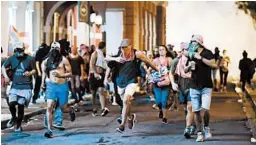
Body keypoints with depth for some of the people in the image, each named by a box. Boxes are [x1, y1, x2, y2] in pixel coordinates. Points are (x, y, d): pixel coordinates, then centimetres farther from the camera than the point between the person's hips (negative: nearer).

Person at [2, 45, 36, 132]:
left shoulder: (29, 59, -4)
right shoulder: (12, 58, 1)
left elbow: (34, 70, 8)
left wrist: (30, 73, -14)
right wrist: (6, 76, -5)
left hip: (26, 87, -1)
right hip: (15, 86, 1)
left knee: (21, 106, -1)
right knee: (11, 103, -15)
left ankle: (19, 124, 21)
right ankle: (13, 118, 17)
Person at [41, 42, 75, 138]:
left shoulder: (63, 60, -6)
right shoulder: (47, 61, 6)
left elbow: (70, 73, -6)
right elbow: (44, 72, 24)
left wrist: (60, 75, -20)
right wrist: (43, 82, 19)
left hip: (62, 86, -2)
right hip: (51, 85, 2)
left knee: (63, 108, 8)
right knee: (49, 107, -11)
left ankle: (71, 110, 46)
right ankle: (49, 130, -10)